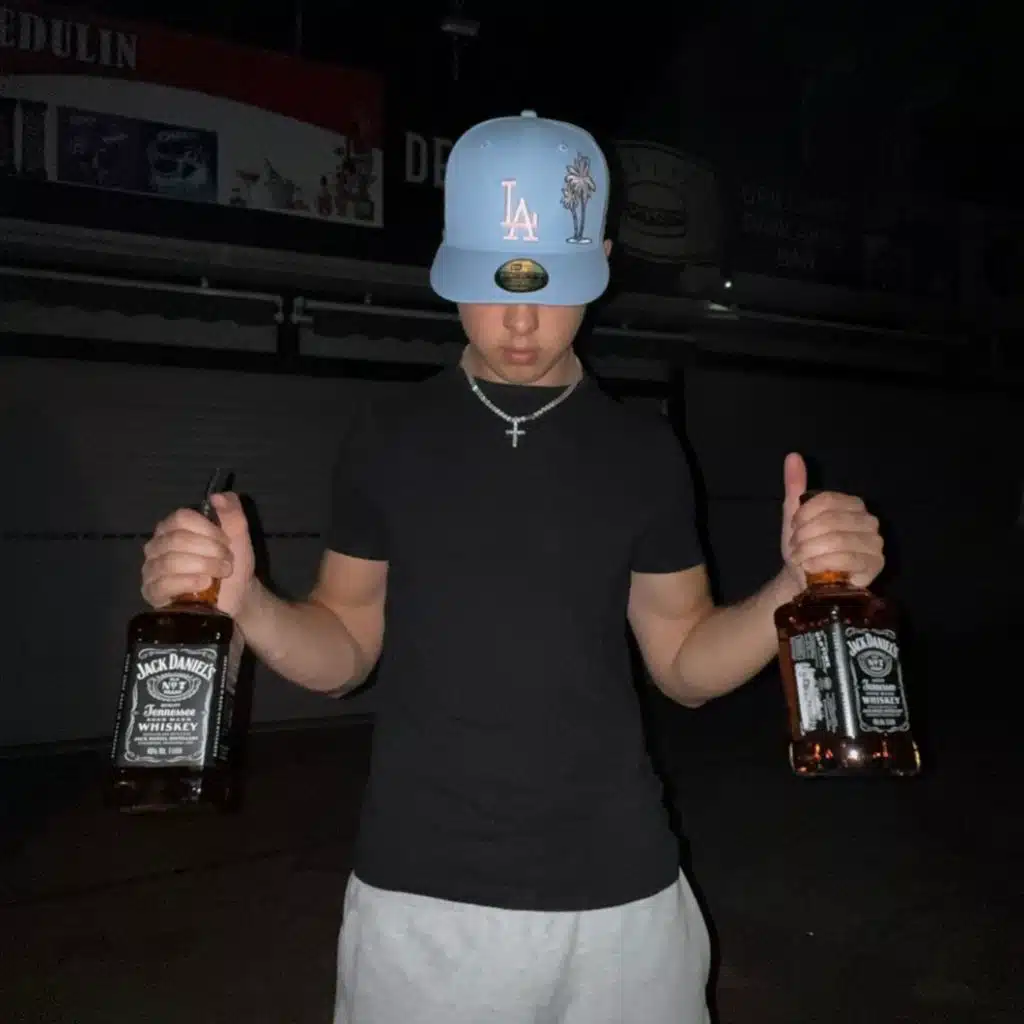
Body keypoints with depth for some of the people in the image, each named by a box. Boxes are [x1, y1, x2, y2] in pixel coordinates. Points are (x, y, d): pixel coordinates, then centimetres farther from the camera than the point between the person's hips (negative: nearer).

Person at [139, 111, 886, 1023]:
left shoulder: (643, 449, -2)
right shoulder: (389, 437, -2)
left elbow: (684, 662, 3)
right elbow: (345, 650, 3)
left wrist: (796, 587, -15)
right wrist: (242, 601, -17)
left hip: (617, 893, 1)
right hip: (419, 893, 0)